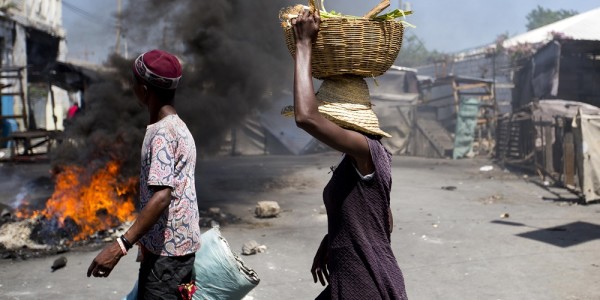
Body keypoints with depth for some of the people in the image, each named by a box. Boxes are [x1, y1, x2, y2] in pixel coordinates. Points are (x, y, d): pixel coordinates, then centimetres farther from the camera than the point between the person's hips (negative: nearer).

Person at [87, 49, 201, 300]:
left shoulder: (162, 133, -19)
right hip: (172, 243, 10)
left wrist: (120, 245, -33)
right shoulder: (175, 126, 12)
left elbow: (162, 196, -29)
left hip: (167, 248, -10)